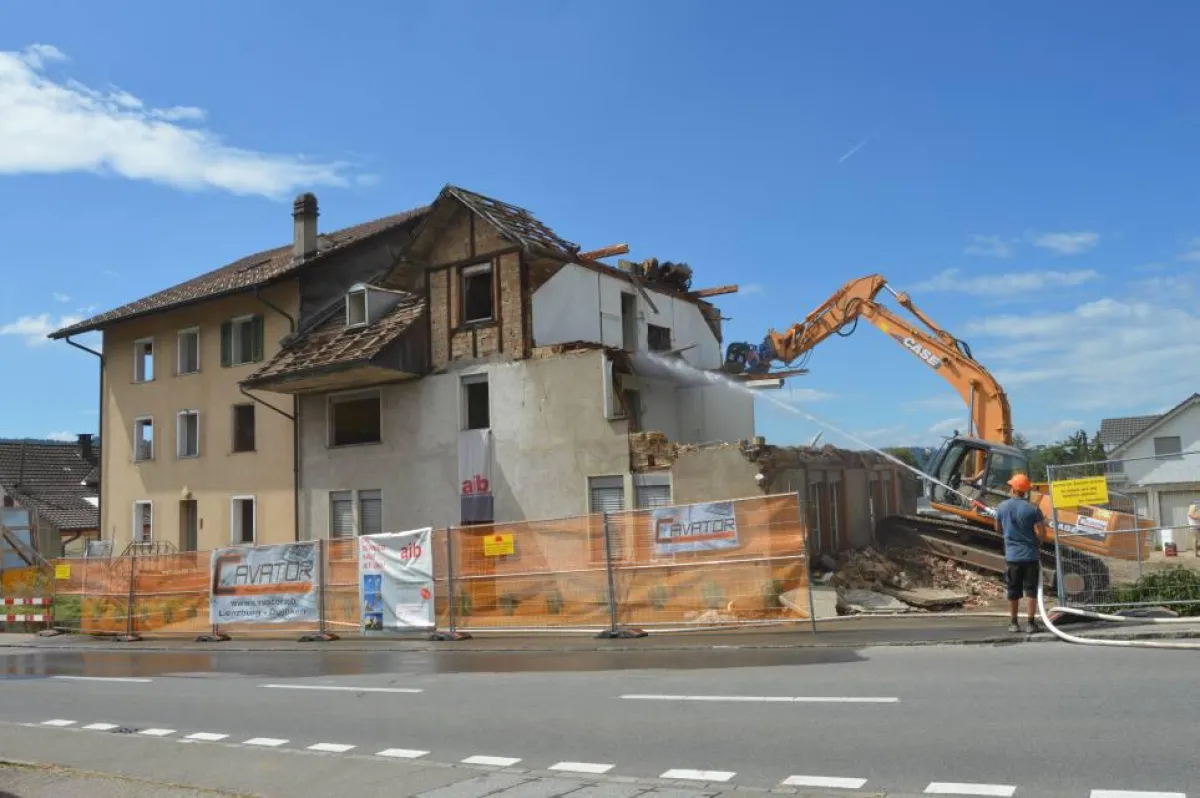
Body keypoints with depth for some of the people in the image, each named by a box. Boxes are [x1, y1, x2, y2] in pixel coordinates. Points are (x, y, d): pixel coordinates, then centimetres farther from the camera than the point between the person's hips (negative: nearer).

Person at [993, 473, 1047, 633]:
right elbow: (1042, 534, -12)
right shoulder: (1033, 509, -10)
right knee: (1031, 589, 5)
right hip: (1030, 555, -2)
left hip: (1012, 555, 2)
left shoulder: (1002, 507, -2)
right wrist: (1037, 543, 7)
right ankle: (1031, 622, 6)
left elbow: (998, 529, 11)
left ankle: (1013, 623, 14)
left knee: (1013, 590, 10)